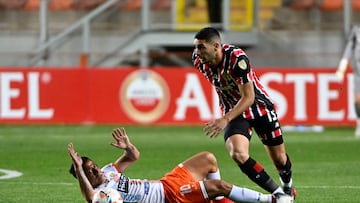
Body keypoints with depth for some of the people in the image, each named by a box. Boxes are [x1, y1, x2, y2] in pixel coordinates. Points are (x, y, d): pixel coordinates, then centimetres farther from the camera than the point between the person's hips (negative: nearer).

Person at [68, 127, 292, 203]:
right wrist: (78, 169, -54)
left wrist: (127, 146, -4)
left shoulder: (108, 172, 8)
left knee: (208, 159, 16)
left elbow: (133, 156, 20)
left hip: (165, 184, 10)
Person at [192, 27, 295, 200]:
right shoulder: (198, 61, -13)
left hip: (260, 107, -3)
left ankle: (287, 186, 44)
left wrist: (225, 119, -41)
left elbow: (248, 97, -30)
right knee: (238, 154, -24)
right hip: (234, 111, 3)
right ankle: (277, 193, -10)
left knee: (279, 159, 9)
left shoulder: (237, 58, -31)